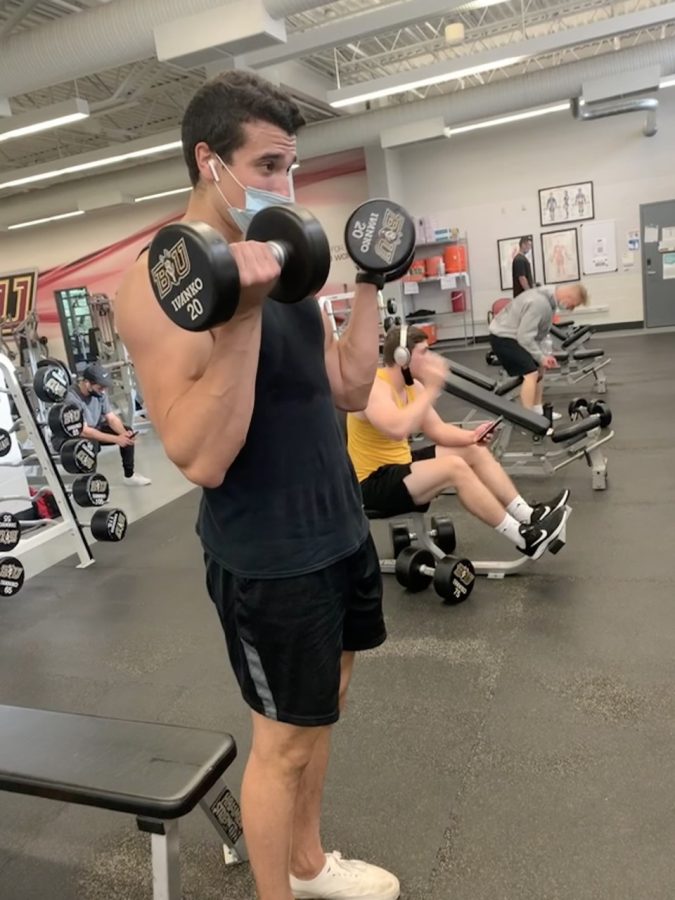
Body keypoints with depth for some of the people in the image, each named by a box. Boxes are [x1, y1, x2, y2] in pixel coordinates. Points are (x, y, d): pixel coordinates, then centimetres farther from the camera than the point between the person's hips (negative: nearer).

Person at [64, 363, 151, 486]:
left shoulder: (99, 393, -11)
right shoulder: (72, 398, -32)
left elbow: (111, 418, -9)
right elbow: (84, 431, -34)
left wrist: (124, 433, -30)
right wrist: (116, 439, -37)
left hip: (96, 427, 7)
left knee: (127, 432, -9)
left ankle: (129, 475, 1)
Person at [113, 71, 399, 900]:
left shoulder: (279, 264, 7)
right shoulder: (159, 281, -18)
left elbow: (349, 389, 8)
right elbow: (201, 459, -27)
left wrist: (368, 286, 5)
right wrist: (241, 313, -34)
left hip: (339, 527, 9)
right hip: (267, 555, -8)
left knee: (321, 708, 23)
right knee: (284, 740, 10)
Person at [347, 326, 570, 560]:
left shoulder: (411, 386, 6)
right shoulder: (374, 387, -22)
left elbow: (437, 429, 9)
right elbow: (397, 429, -41)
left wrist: (470, 436, -10)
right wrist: (432, 389, -34)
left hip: (400, 464, 10)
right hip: (373, 483, -10)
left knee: (474, 451, 4)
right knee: (455, 467, -26)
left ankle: (528, 515, 4)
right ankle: (524, 537, -17)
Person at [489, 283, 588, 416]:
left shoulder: (549, 299, 6)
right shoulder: (539, 303, -27)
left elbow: (535, 332, 13)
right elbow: (525, 337, -26)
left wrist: (545, 354, 3)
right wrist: (541, 357, -16)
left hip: (513, 335, 11)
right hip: (502, 337, -11)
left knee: (539, 369, 16)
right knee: (531, 374, -18)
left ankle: (538, 412, 23)